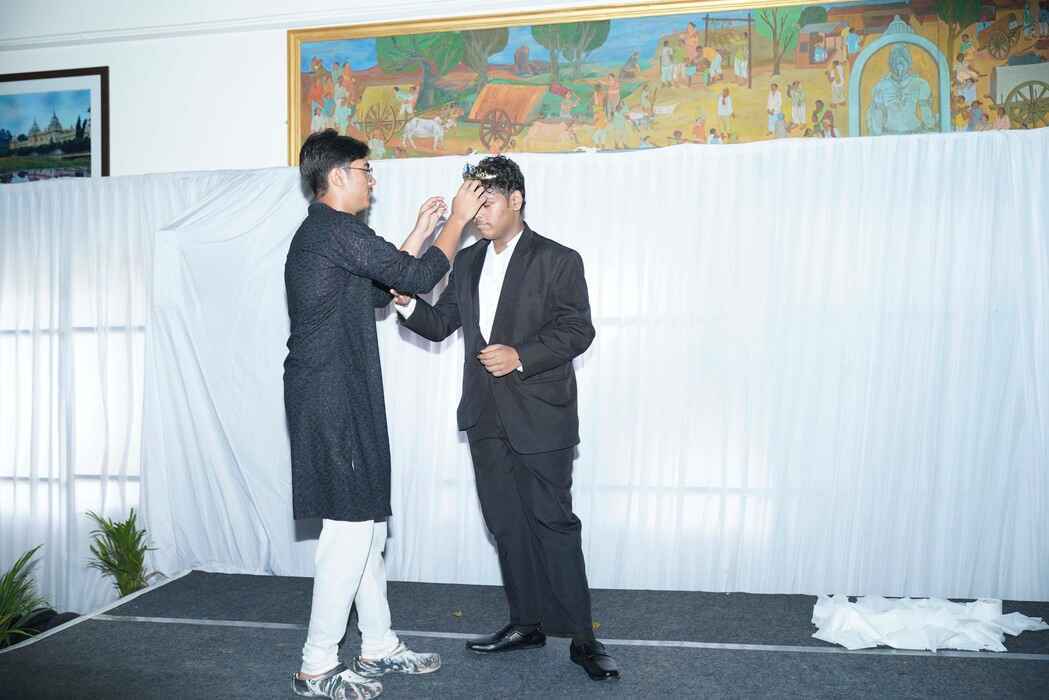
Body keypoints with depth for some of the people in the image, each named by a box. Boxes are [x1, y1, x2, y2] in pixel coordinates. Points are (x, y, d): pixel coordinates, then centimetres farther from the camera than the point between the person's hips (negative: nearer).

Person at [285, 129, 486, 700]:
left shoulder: (320, 234, 19)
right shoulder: (335, 229, -13)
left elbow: (379, 290, 23)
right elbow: (418, 278, -12)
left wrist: (421, 230, 24)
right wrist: (457, 218, 1)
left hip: (337, 400, 11)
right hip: (333, 401, -11)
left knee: (366, 523, 14)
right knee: (350, 527, -5)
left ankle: (378, 646, 25)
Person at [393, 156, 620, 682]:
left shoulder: (557, 260, -4)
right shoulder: (467, 262, 14)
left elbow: (578, 329, -9)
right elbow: (441, 324, 14)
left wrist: (521, 356, -21)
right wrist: (408, 305, -6)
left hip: (540, 416, -6)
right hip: (486, 417, 6)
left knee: (553, 523, -3)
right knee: (507, 524, 12)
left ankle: (580, 637, 8)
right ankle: (527, 623, 26)